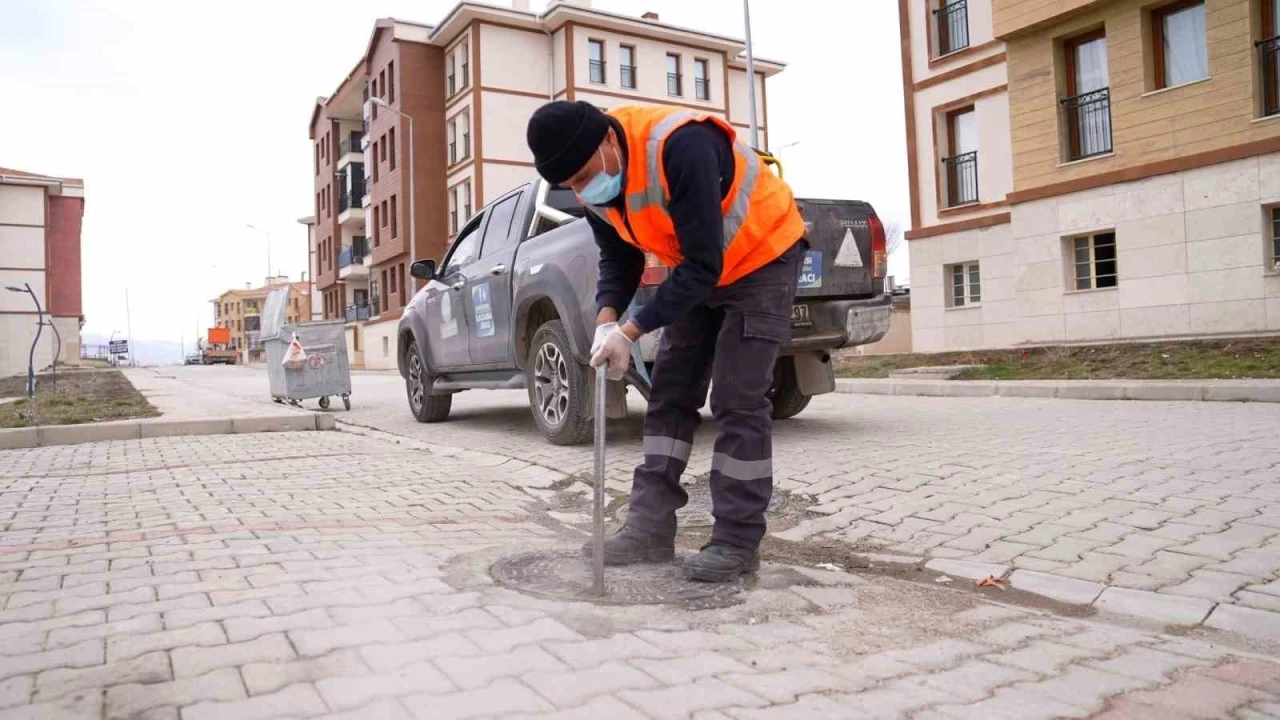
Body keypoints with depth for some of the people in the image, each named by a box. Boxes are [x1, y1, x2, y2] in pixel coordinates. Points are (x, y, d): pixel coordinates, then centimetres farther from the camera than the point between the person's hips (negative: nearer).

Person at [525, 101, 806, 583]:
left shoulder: (681, 146, -35)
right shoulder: (594, 183, -9)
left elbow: (703, 266, -33)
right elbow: (619, 259, 1)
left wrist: (631, 331, -31)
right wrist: (607, 318, -19)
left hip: (763, 258, -7)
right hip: (696, 271, 8)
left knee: (738, 401, -12)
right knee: (669, 395, 3)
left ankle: (738, 542, -2)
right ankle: (651, 529, 9)